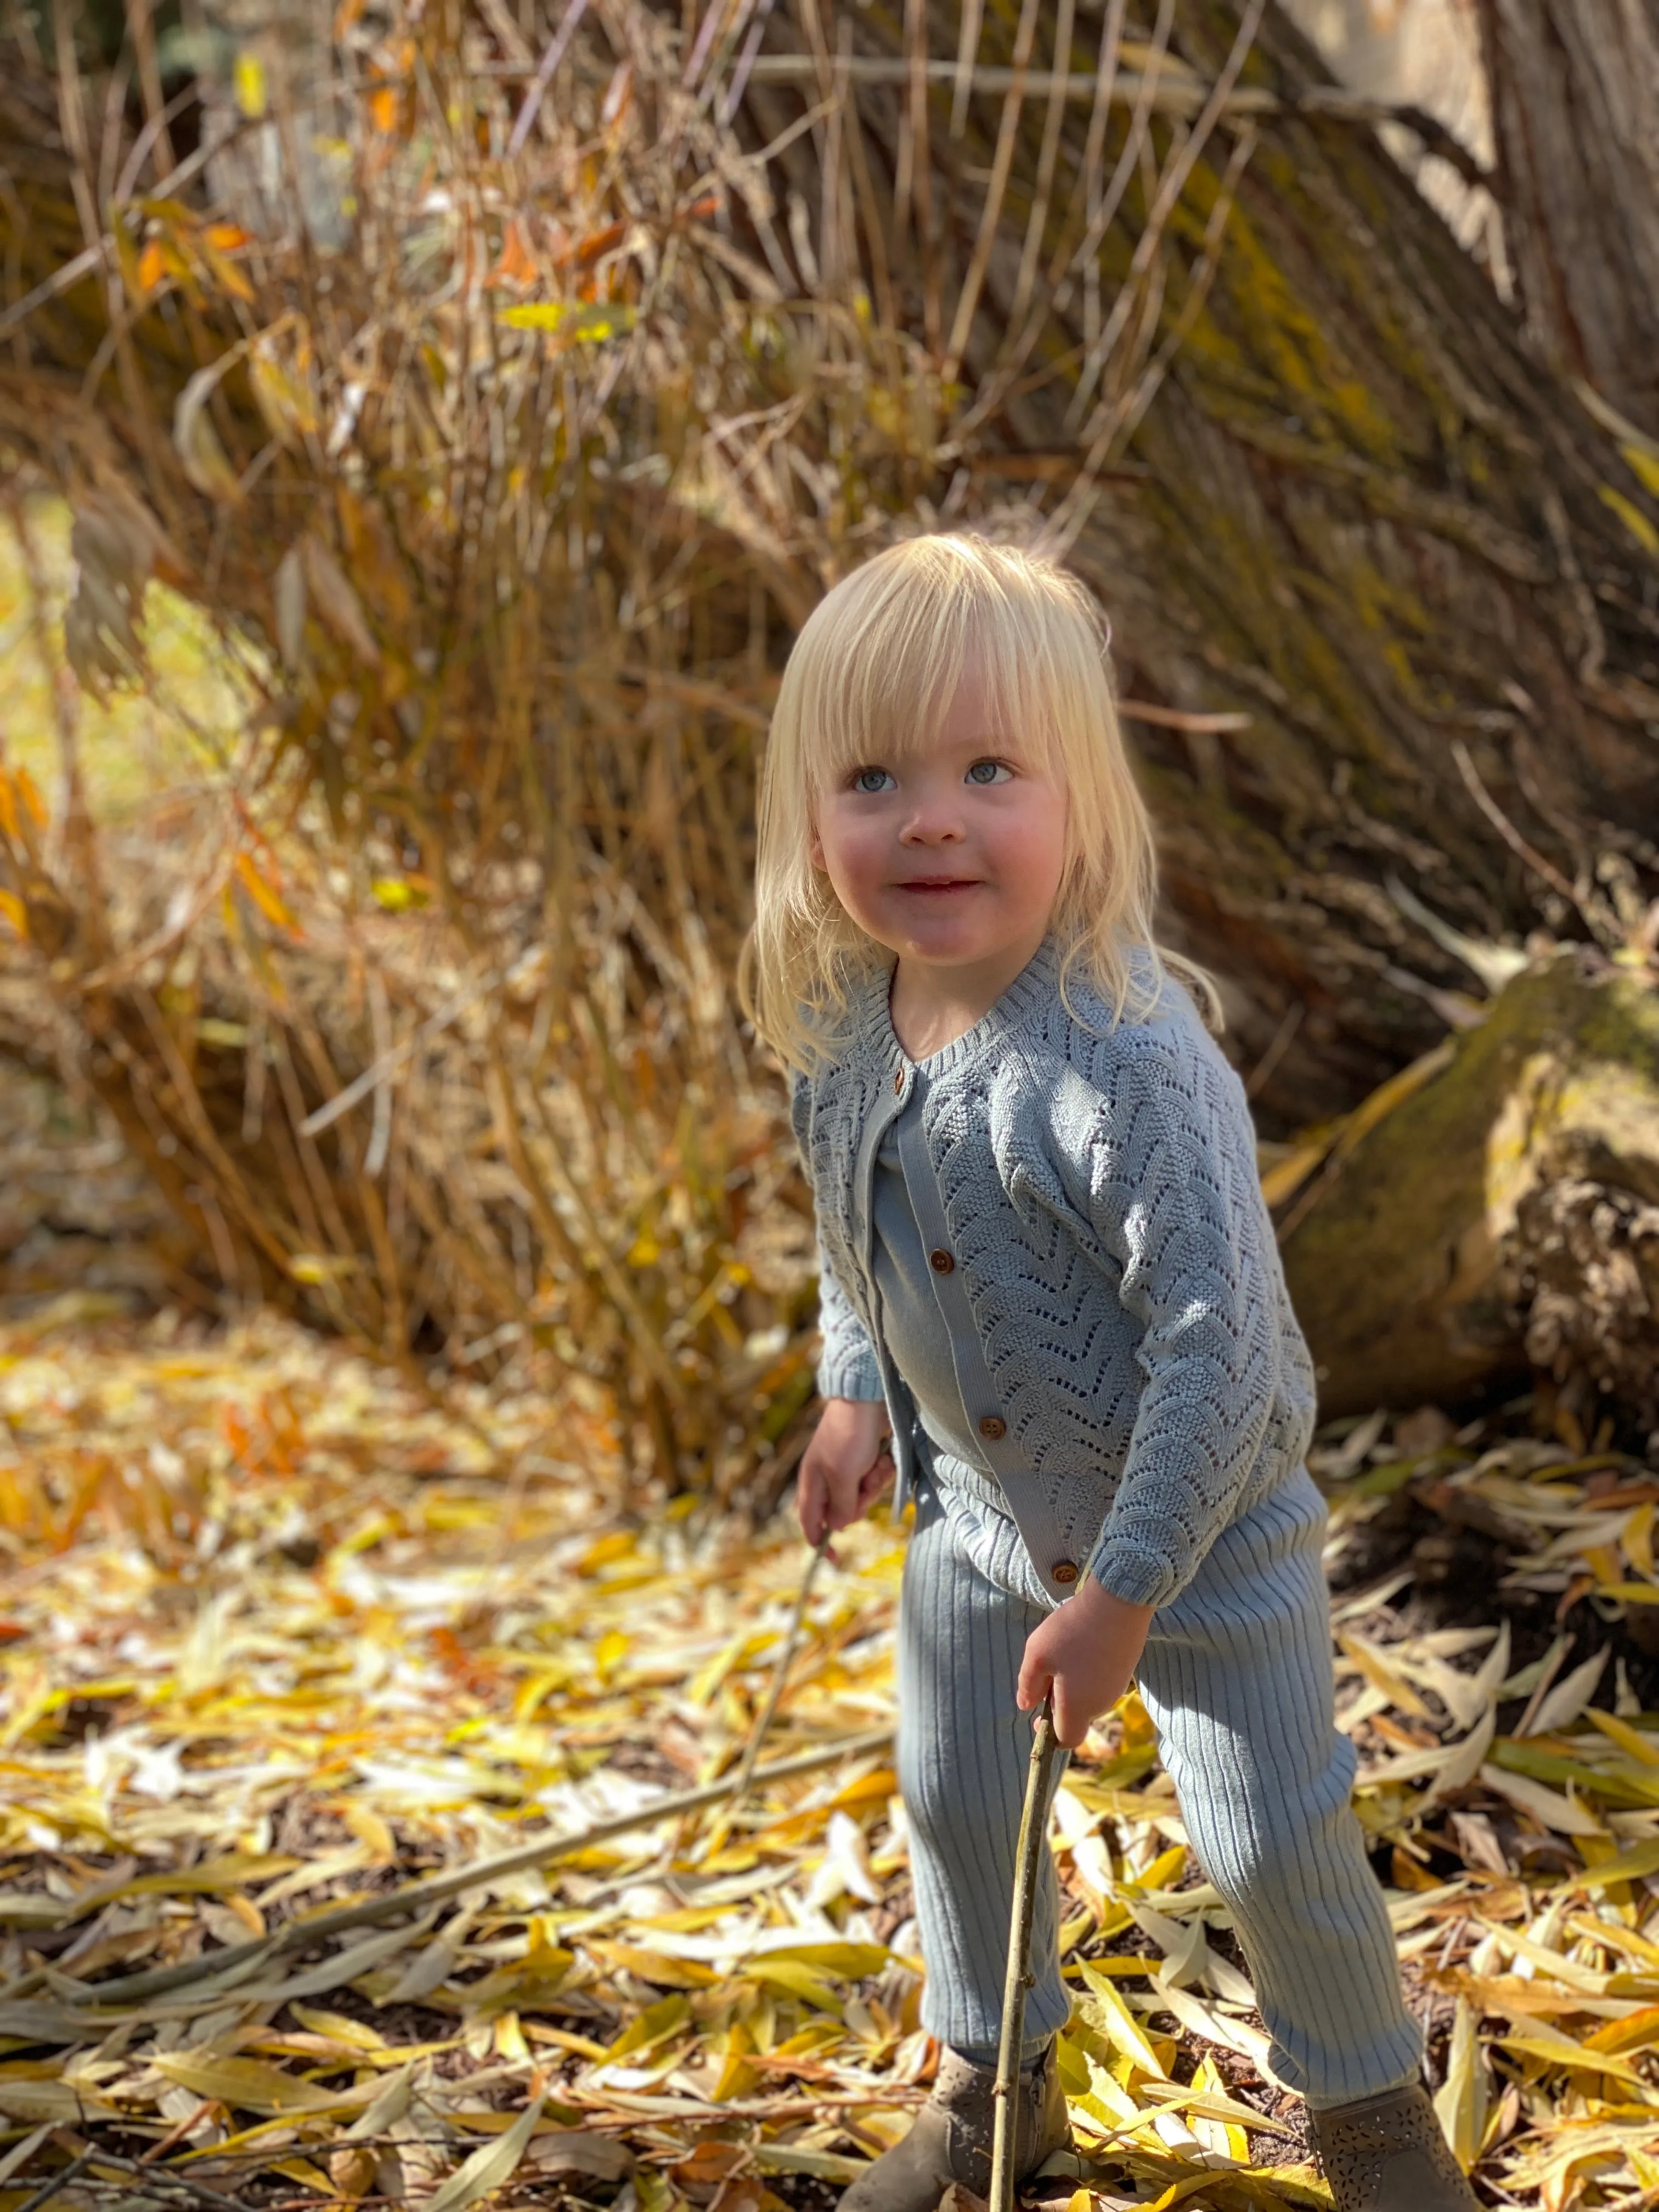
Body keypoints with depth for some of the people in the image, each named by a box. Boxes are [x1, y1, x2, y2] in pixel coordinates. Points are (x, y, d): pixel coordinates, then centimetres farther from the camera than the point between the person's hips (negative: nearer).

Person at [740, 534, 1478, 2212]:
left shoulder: (1131, 1066, -36)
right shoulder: (840, 1027, -12)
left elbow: (1219, 1343, -33)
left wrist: (1123, 1591, -28)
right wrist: (854, 1390, 3)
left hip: (1200, 1514, -6)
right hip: (979, 1506, 7)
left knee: (1272, 1839, 7)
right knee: (954, 1802, 20)